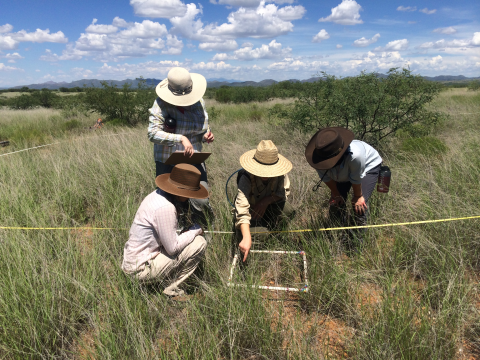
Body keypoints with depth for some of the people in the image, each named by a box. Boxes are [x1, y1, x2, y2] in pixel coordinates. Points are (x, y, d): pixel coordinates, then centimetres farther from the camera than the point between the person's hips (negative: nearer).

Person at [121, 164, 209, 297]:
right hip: (142, 269, -9)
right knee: (199, 243, -10)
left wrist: (189, 231, 3)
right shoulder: (165, 208, -26)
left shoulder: (157, 195, 4)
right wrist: (196, 229, -8)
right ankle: (170, 289, -1)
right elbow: (173, 248, -20)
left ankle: (168, 284, 13)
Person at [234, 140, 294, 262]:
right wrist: (247, 238, -55)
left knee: (288, 211, -27)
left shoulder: (280, 174, -21)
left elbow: (284, 192, -8)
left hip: (268, 206, 4)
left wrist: (266, 201, -28)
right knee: (260, 234, -29)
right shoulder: (246, 178, -33)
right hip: (251, 210, -3)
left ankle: (269, 226, 6)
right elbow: (242, 210, -43)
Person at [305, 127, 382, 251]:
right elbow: (326, 177, -14)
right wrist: (335, 194, -4)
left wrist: (357, 196, -13)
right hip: (341, 173, 5)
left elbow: (356, 178, -29)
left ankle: (357, 240, 2)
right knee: (335, 203, -2)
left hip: (368, 166, -4)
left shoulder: (355, 154, -49)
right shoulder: (320, 155, -35)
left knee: (359, 204, -18)